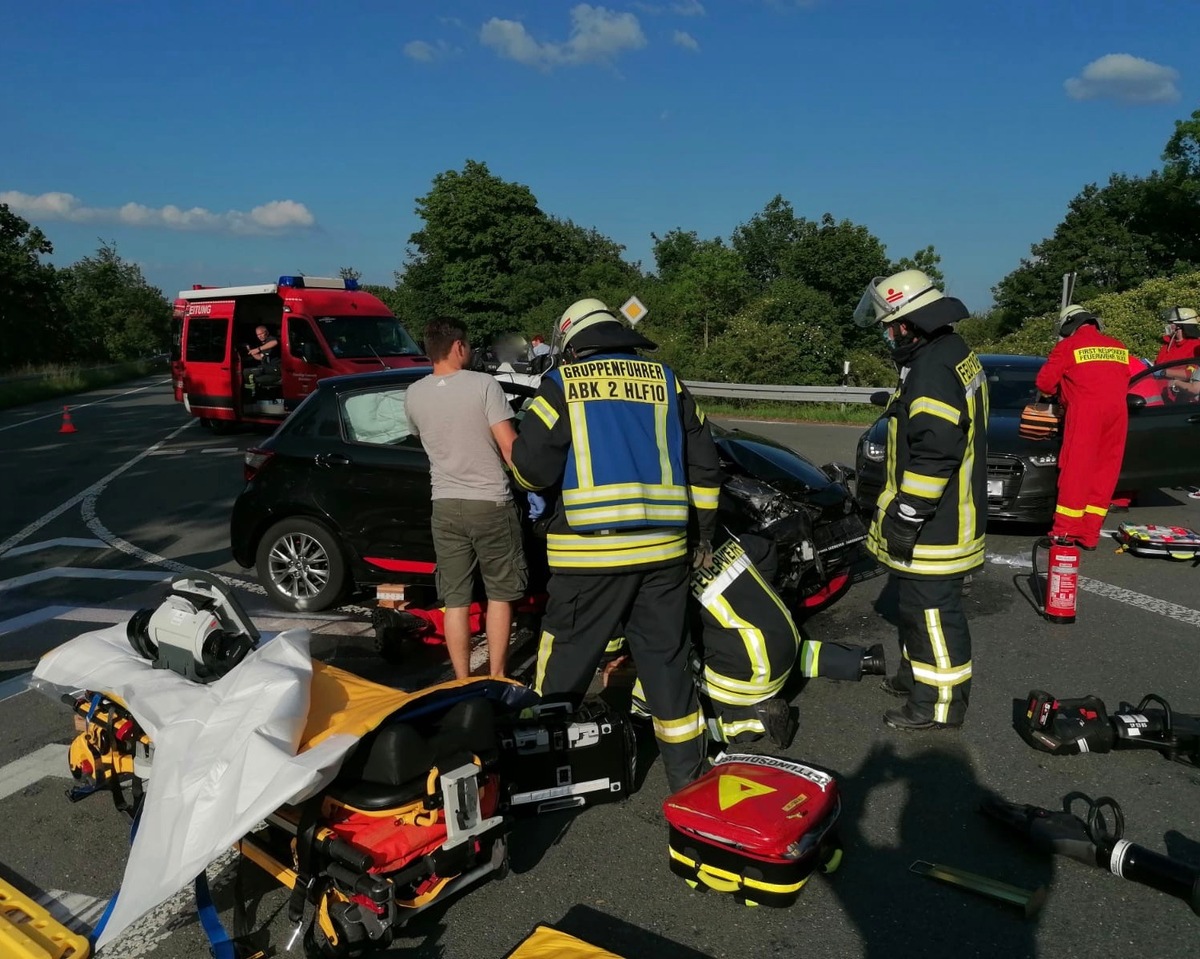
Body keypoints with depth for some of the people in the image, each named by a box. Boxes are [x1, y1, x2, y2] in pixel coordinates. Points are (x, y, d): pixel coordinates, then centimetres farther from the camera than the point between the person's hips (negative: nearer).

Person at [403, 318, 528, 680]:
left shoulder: (413, 395, 2)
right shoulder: (483, 384, -12)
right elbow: (509, 448, -14)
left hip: (445, 505, 4)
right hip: (491, 503, -3)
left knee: (456, 600, 9)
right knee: (499, 595, 10)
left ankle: (462, 683, 14)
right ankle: (496, 679, 15)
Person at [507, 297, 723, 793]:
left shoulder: (562, 384, 1)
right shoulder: (665, 379, 11)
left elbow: (531, 467, -5)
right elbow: (703, 463, 12)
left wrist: (538, 476, 19)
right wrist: (703, 530, 21)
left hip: (589, 549, -3)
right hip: (662, 547, 4)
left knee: (566, 660, 8)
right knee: (666, 659, 12)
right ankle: (686, 770, 21)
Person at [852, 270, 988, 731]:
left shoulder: (933, 369, -23)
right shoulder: (955, 354, 12)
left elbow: (934, 455, -27)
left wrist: (906, 516, -22)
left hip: (934, 525, -11)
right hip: (944, 517, 11)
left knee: (931, 607, 0)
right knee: (917, 602, 22)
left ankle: (940, 702, 13)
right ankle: (917, 675, 38)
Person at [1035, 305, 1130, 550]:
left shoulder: (1068, 346, 4)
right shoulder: (1118, 347, 19)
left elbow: (1044, 382, 3)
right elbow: (1125, 382, 22)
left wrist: (1059, 391, 23)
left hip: (1085, 410, -5)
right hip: (1117, 411, 5)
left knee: (1076, 471, -2)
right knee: (1104, 473, 8)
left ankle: (1064, 532, -2)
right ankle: (1089, 536, 10)